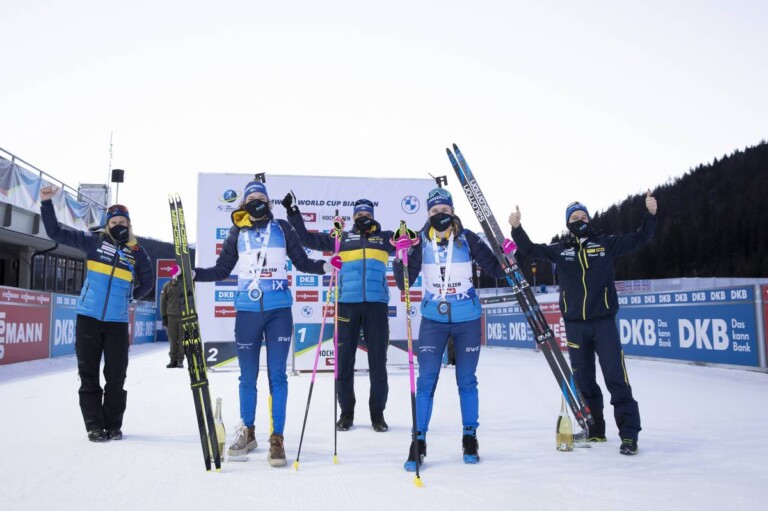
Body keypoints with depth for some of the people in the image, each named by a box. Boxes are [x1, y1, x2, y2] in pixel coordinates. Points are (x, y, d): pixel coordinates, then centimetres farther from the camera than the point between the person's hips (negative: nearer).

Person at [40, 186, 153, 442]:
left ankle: (113, 425, 17)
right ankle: (94, 425, 14)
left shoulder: (137, 252, 5)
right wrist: (47, 203, -4)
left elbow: (148, 281, 20)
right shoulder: (93, 240, 3)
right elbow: (55, 232, 4)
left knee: (116, 376, 3)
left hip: (117, 322, 0)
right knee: (88, 373, 4)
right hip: (88, 317, 0)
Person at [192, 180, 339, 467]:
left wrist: (326, 266, -7)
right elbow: (222, 271, 12)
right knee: (248, 377, 8)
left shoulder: (281, 228, 8)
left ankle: (277, 438, 7)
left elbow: (302, 262, 9)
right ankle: (247, 432, 26)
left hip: (279, 310, -1)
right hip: (247, 311, 1)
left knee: (277, 375, -1)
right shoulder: (237, 232, 11)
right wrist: (193, 274, -1)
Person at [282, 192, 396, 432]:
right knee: (344, 360, 5)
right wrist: (293, 212, 8)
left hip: (376, 304, 0)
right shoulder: (341, 238, 14)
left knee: (378, 361, 4)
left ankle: (377, 414, 17)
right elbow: (307, 238, 13)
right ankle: (346, 412, 19)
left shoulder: (384, 237, 14)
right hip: (347, 304, 1)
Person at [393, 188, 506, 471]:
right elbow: (404, 283, -7)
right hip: (433, 320, 0)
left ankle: (470, 438, 25)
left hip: (467, 320, 0)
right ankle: (419, 442, 9)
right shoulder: (420, 241, -2)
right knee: (426, 380, -2)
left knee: (466, 381, 10)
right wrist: (401, 258, -22)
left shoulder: (467, 238, -4)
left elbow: (496, 270, -2)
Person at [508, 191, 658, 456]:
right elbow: (530, 249, 3)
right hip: (574, 325, 3)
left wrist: (650, 214, -11)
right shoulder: (560, 249, 7)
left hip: (604, 322, -2)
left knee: (616, 377, -6)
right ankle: (595, 431, 24)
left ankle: (629, 434, 1)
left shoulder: (605, 243, 4)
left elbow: (639, 238, 4)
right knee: (583, 380, 10)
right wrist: (517, 228, -12)